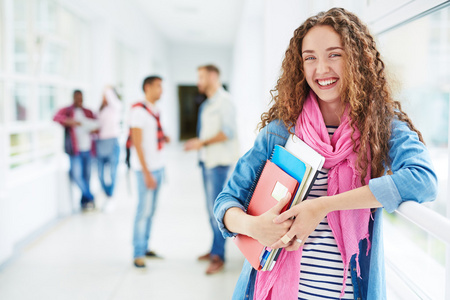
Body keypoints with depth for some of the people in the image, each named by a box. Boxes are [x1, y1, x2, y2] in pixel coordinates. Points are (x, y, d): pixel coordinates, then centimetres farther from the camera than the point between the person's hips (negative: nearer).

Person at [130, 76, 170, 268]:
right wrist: (147, 173, -18)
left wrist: (163, 138, 4)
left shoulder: (155, 111, 15)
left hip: (158, 166, 8)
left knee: (151, 210, 11)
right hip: (146, 168, -8)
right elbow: (137, 144, -15)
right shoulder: (139, 111, -11)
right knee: (144, 210, -5)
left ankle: (145, 247, 21)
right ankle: (138, 254, 3)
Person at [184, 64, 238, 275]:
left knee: (216, 208, -6)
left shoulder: (223, 101, -12)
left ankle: (218, 257, 3)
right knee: (211, 208, 15)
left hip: (218, 161, -9)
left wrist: (203, 143, -18)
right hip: (207, 160, 9)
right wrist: (198, 143, 8)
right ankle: (215, 249, 26)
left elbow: (228, 132, -20)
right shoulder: (208, 103, 14)